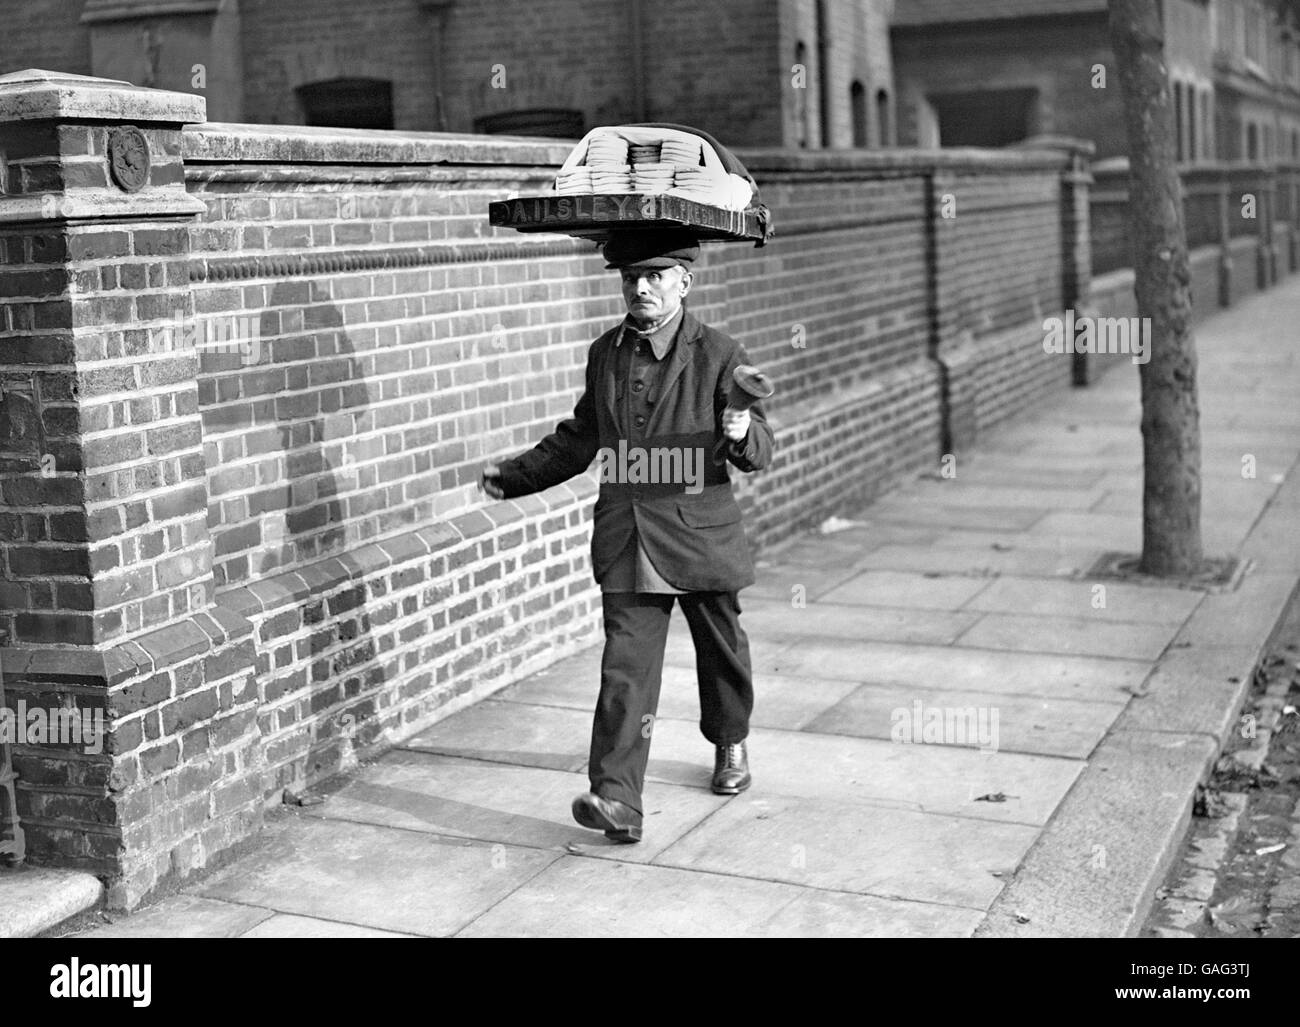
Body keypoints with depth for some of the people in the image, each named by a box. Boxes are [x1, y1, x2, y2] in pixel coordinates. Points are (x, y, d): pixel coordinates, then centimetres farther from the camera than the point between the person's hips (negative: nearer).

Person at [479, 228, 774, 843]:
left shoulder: (719, 355, -5)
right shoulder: (604, 354, 7)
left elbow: (760, 452, -7)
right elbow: (578, 439, 22)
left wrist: (742, 435, -29)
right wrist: (515, 476, 21)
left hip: (700, 535, -2)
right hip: (625, 540, 2)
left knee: (721, 648, 17)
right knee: (626, 667, -8)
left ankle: (730, 744, 45)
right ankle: (616, 800, -12)